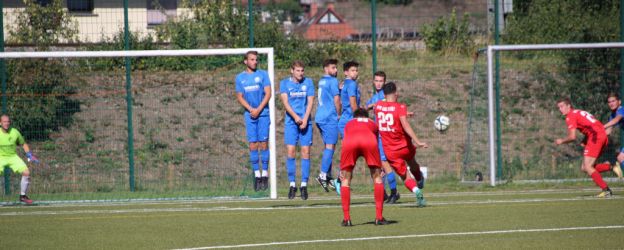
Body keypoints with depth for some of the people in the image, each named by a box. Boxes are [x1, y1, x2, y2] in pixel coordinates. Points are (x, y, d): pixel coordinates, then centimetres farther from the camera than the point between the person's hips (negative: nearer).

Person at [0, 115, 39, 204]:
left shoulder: (15, 132, -7)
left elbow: (23, 144, 10)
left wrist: (30, 155, 2)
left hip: (13, 156, 3)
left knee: (26, 172, -11)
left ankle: (23, 196, 7)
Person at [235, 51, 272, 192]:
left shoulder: (263, 74, 4)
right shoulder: (240, 78, 10)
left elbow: (268, 93, -1)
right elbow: (239, 97, 8)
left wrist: (259, 110, -10)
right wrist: (251, 109, -8)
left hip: (263, 113, -2)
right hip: (249, 115, 2)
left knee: (263, 143, -4)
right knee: (253, 145, -2)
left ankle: (265, 174, -1)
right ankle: (257, 175, 1)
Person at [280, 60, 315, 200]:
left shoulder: (308, 83, 7)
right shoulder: (285, 83, 4)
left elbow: (310, 102, 2)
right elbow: (285, 102, -4)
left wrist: (305, 119, -11)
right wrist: (295, 117, -16)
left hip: (305, 121, 1)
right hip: (291, 121, -1)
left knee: (305, 151, -4)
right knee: (290, 151, -8)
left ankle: (304, 185, 2)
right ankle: (292, 185, -1)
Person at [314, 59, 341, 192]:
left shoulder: (321, 81, 17)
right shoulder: (333, 81, -9)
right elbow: (336, 99, -11)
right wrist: (339, 114, 1)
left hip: (320, 117, 9)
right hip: (330, 117, -9)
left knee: (328, 146, 13)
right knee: (330, 146, -9)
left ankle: (327, 176, 12)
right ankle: (323, 175, -16)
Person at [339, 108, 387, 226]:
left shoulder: (349, 124, 39)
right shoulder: (372, 124, 39)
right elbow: (376, 142, 42)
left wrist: (342, 170, 41)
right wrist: (381, 168, 51)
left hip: (349, 141, 0)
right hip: (369, 141, 0)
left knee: (345, 180, 14)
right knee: (377, 178, 15)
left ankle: (346, 218, 9)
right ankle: (379, 217, 12)